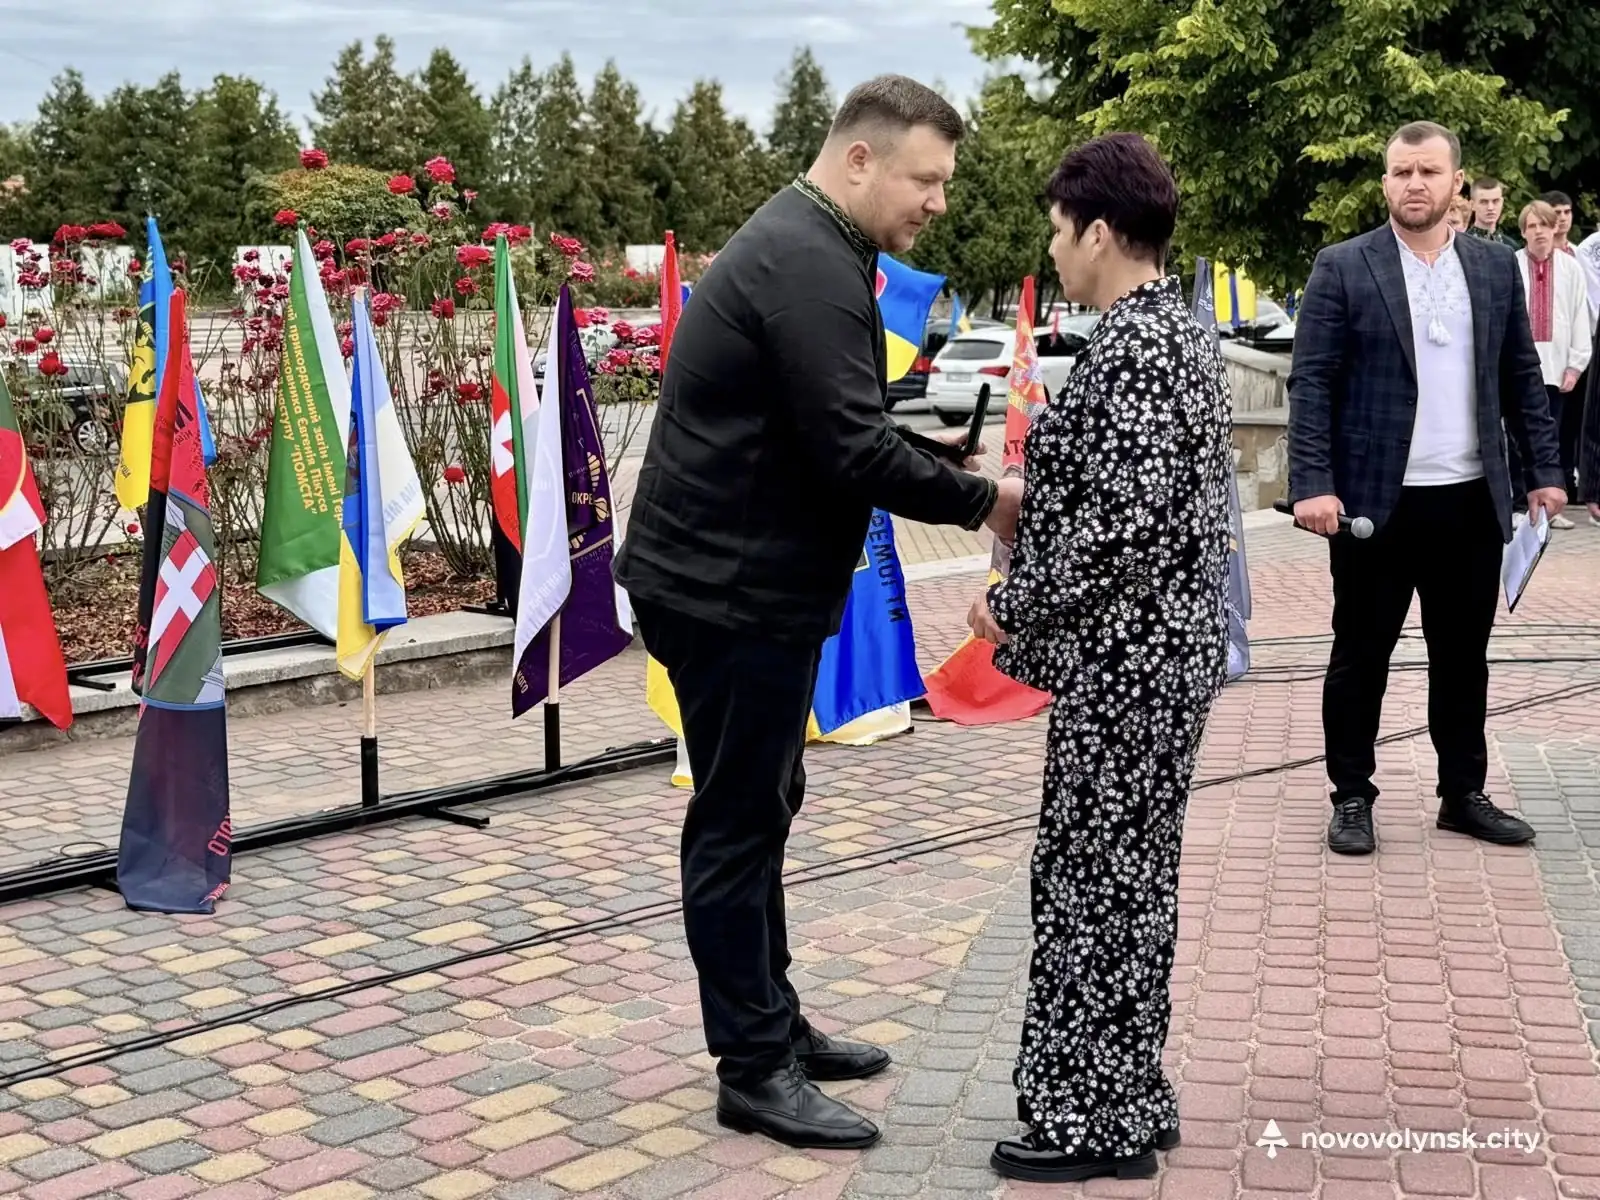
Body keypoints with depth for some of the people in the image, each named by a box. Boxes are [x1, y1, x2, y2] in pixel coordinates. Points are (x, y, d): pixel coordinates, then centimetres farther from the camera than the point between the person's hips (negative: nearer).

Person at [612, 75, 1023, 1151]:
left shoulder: (802, 248, 15)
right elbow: (851, 450, -25)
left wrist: (950, 458, 6)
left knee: (757, 813, 17)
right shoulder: (812, 265, -19)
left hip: (743, 580, 11)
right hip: (733, 591, -11)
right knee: (739, 823, -1)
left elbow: (839, 424, 18)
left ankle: (775, 1026, 30)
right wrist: (979, 499, -13)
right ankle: (754, 1071, 10)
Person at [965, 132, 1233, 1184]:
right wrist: (1032, 488, 16)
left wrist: (1016, 606, -14)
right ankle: (1129, 1098, 28)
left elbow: (1124, 523, -25)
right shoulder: (1178, 329, 12)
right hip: (1163, 645, 10)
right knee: (1128, 879, 17)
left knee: (1095, 882, 0)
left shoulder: (1132, 349, -19)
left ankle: (1097, 1122, 12)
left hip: (1123, 655, -10)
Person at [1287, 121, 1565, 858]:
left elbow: (1522, 379, 12)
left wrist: (1542, 470, 6)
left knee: (1463, 657, 12)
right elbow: (1311, 384, -7)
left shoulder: (1496, 268, 9)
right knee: (1361, 656, 6)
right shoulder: (1342, 269, -3)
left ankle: (1463, 794, 24)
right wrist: (1312, 485, -16)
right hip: (1376, 500, -3)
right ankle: (1352, 798, 17)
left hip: (1472, 500, 4)